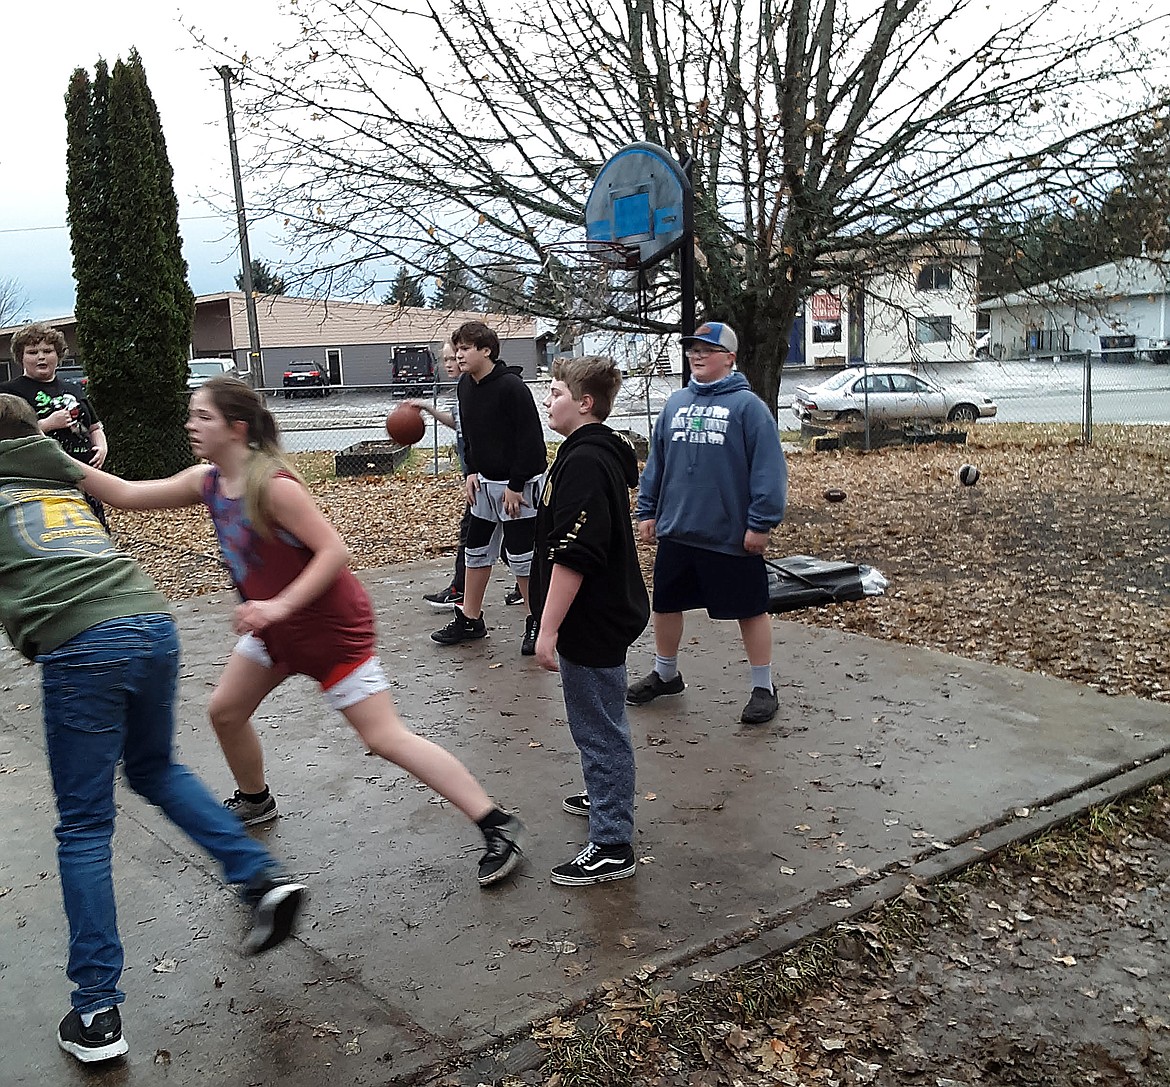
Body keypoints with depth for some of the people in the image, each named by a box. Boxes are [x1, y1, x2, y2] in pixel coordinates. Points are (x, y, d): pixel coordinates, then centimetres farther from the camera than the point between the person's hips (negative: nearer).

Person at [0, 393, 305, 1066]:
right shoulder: (66, 484, 28)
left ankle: (97, 1013, 7)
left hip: (81, 649, -5)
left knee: (84, 828, 5)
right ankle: (263, 877, 14)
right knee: (156, 769, 28)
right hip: (154, 624, 5)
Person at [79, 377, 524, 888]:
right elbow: (127, 494, 9)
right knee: (225, 711, 17)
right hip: (275, 627, 9)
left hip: (331, 627, -9)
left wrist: (280, 605, -31)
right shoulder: (207, 482, 1)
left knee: (385, 737, -10)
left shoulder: (274, 485, -24)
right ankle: (255, 801, 46)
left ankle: (497, 826, -5)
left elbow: (334, 551, -26)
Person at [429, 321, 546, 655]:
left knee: (521, 555, -3)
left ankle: (536, 622, 13)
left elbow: (530, 439, -20)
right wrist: (471, 472, 6)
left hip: (518, 484, -8)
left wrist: (515, 485, -18)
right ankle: (470, 620, 26)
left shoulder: (511, 386, -19)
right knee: (476, 551, 13)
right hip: (484, 483, 8)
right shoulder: (465, 386, 5)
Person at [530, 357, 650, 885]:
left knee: (599, 729, -1)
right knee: (600, 725, 26)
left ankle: (612, 845, 9)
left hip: (591, 623, -11)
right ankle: (607, 796, 45)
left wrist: (548, 629, -25)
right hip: (604, 614, 11)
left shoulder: (583, 462, -23)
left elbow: (572, 558, -28)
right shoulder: (604, 454, 11)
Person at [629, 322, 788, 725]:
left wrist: (761, 523, -16)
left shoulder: (747, 405, -9)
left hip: (732, 536, -6)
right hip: (676, 531, 6)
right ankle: (665, 674, 37)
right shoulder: (676, 403, 9)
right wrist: (646, 511, 10)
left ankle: (763, 688, 21)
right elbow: (656, 461, 14)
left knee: (750, 609, 6)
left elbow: (768, 468, -13)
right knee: (666, 604, 16)